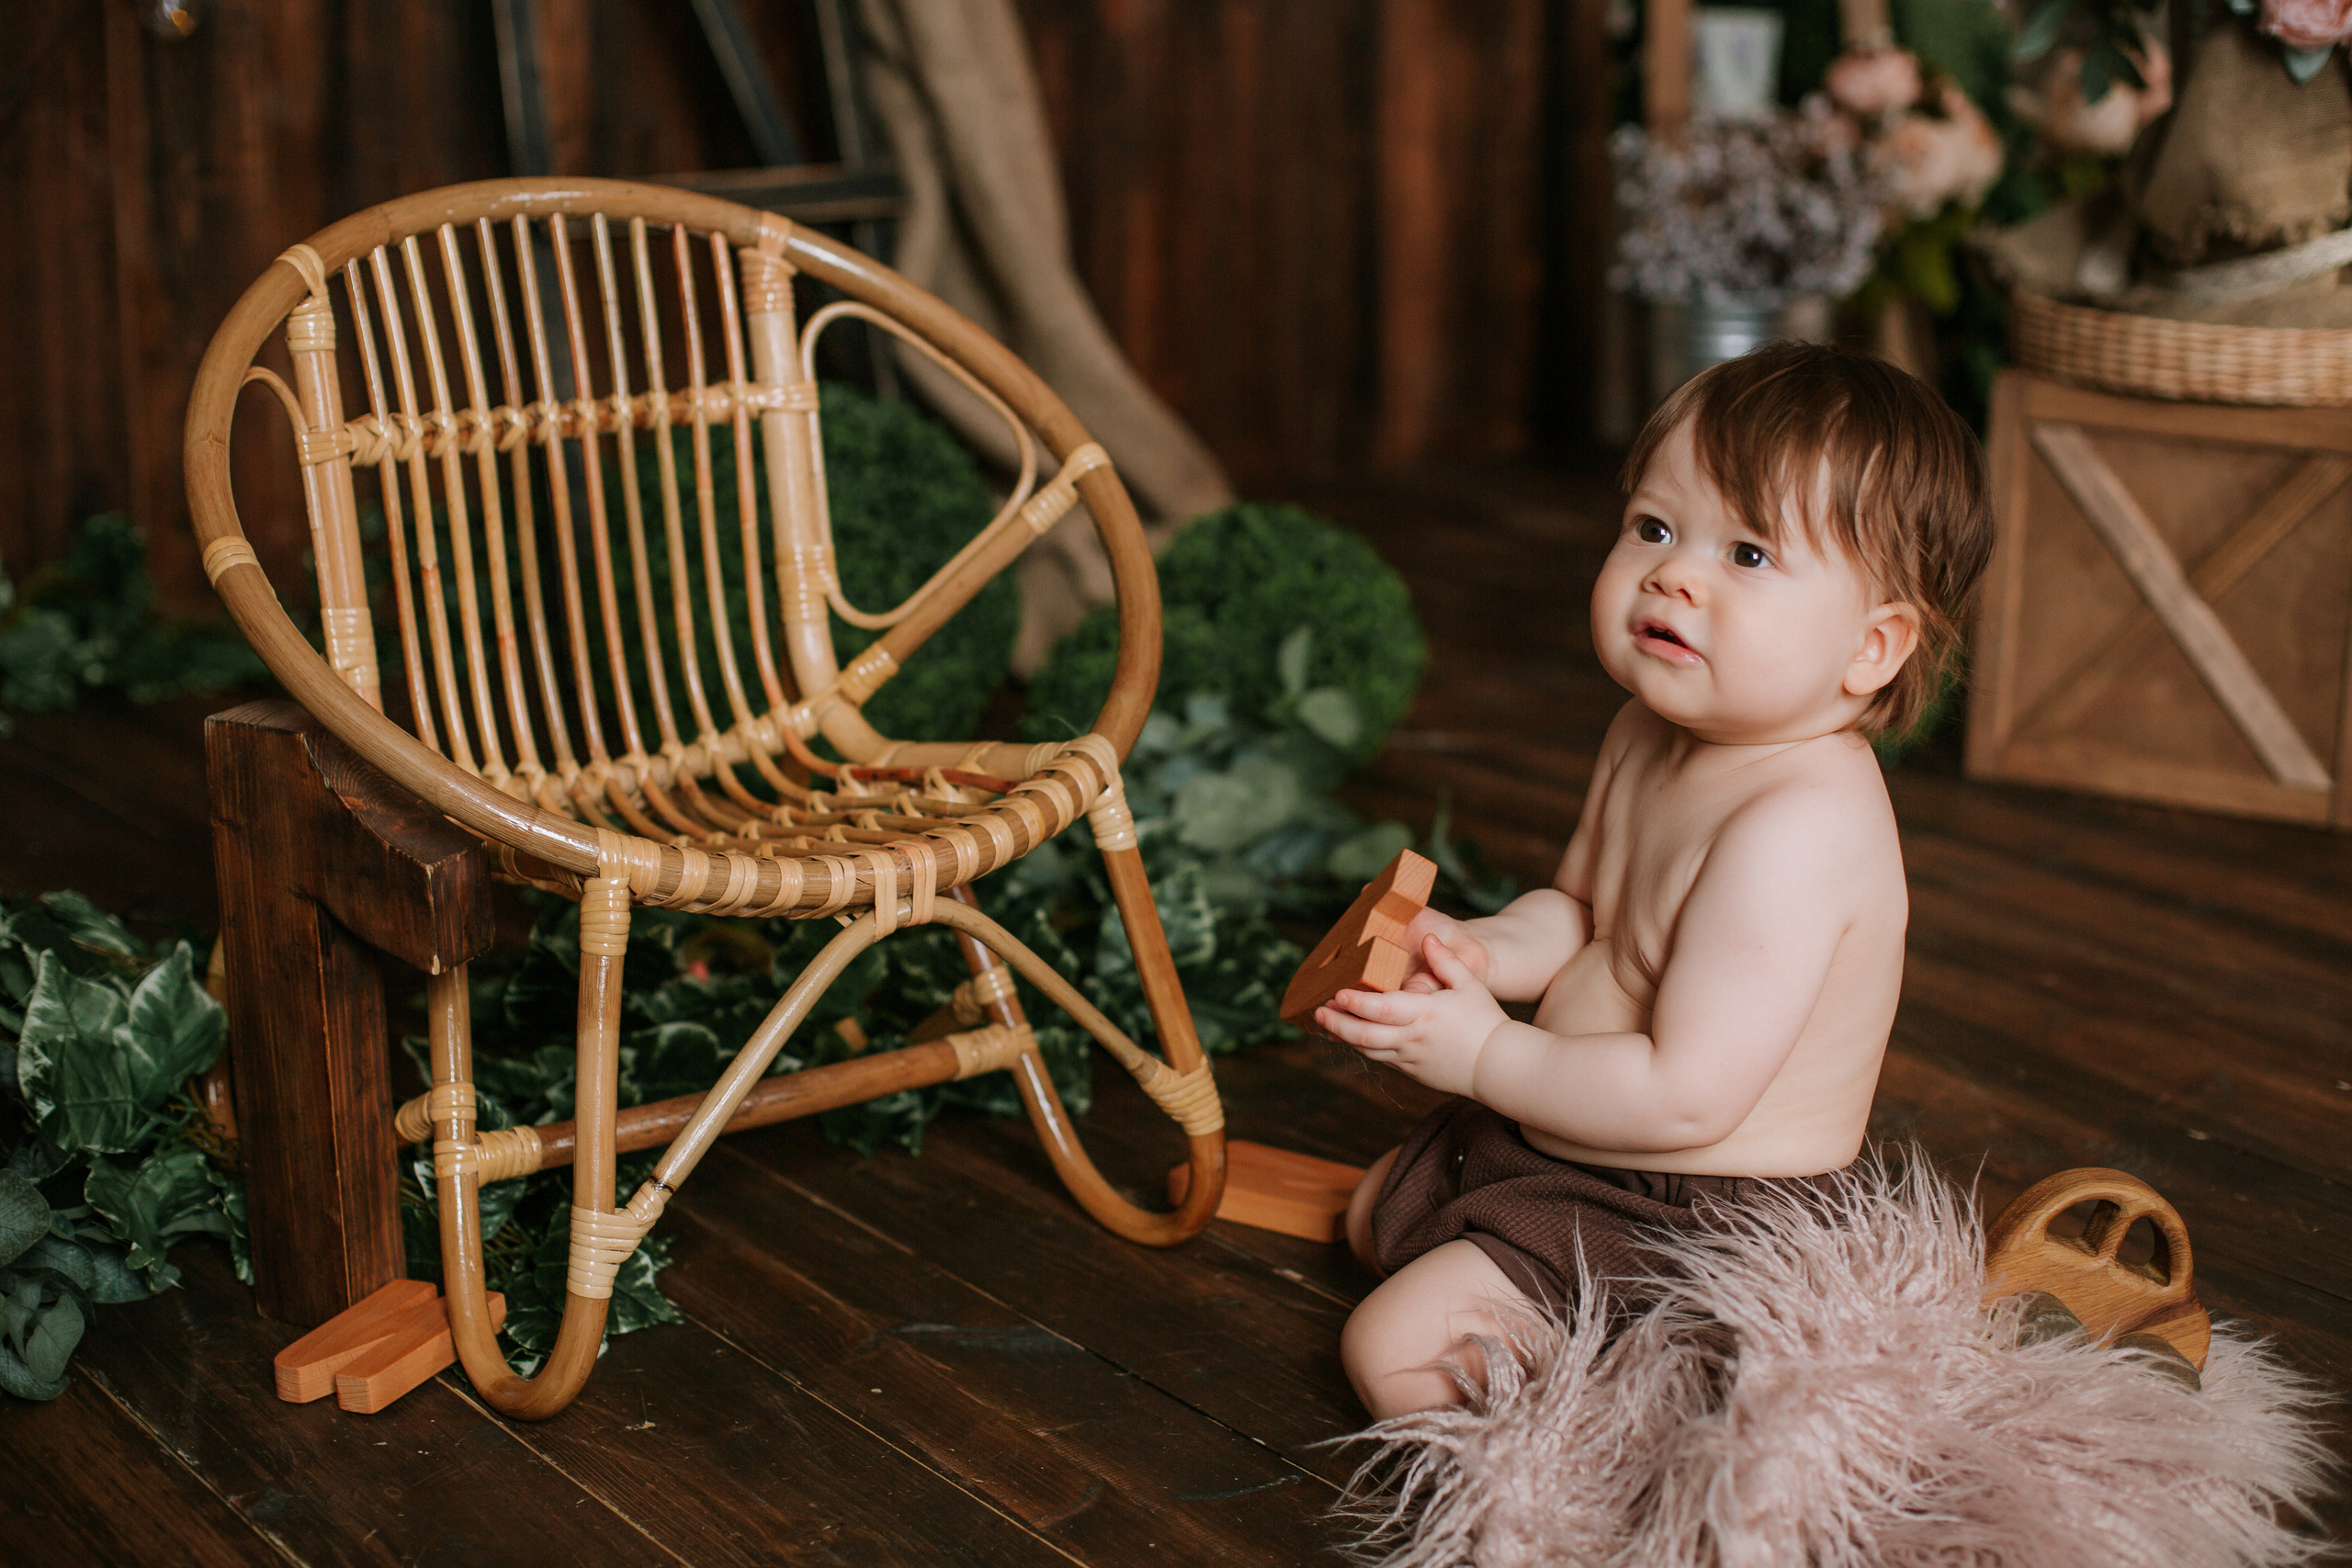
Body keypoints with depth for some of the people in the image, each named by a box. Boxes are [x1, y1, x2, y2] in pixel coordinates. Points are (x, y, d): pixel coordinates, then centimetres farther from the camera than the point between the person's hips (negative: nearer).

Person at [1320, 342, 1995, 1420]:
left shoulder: (1797, 825, -32)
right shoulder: (1650, 736, -2)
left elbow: (1686, 1098, -32)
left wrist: (1482, 1051, -23)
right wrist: (1488, 951, -8)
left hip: (1696, 1212, -10)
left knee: (1397, 1350, -16)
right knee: (1375, 1215, 28)